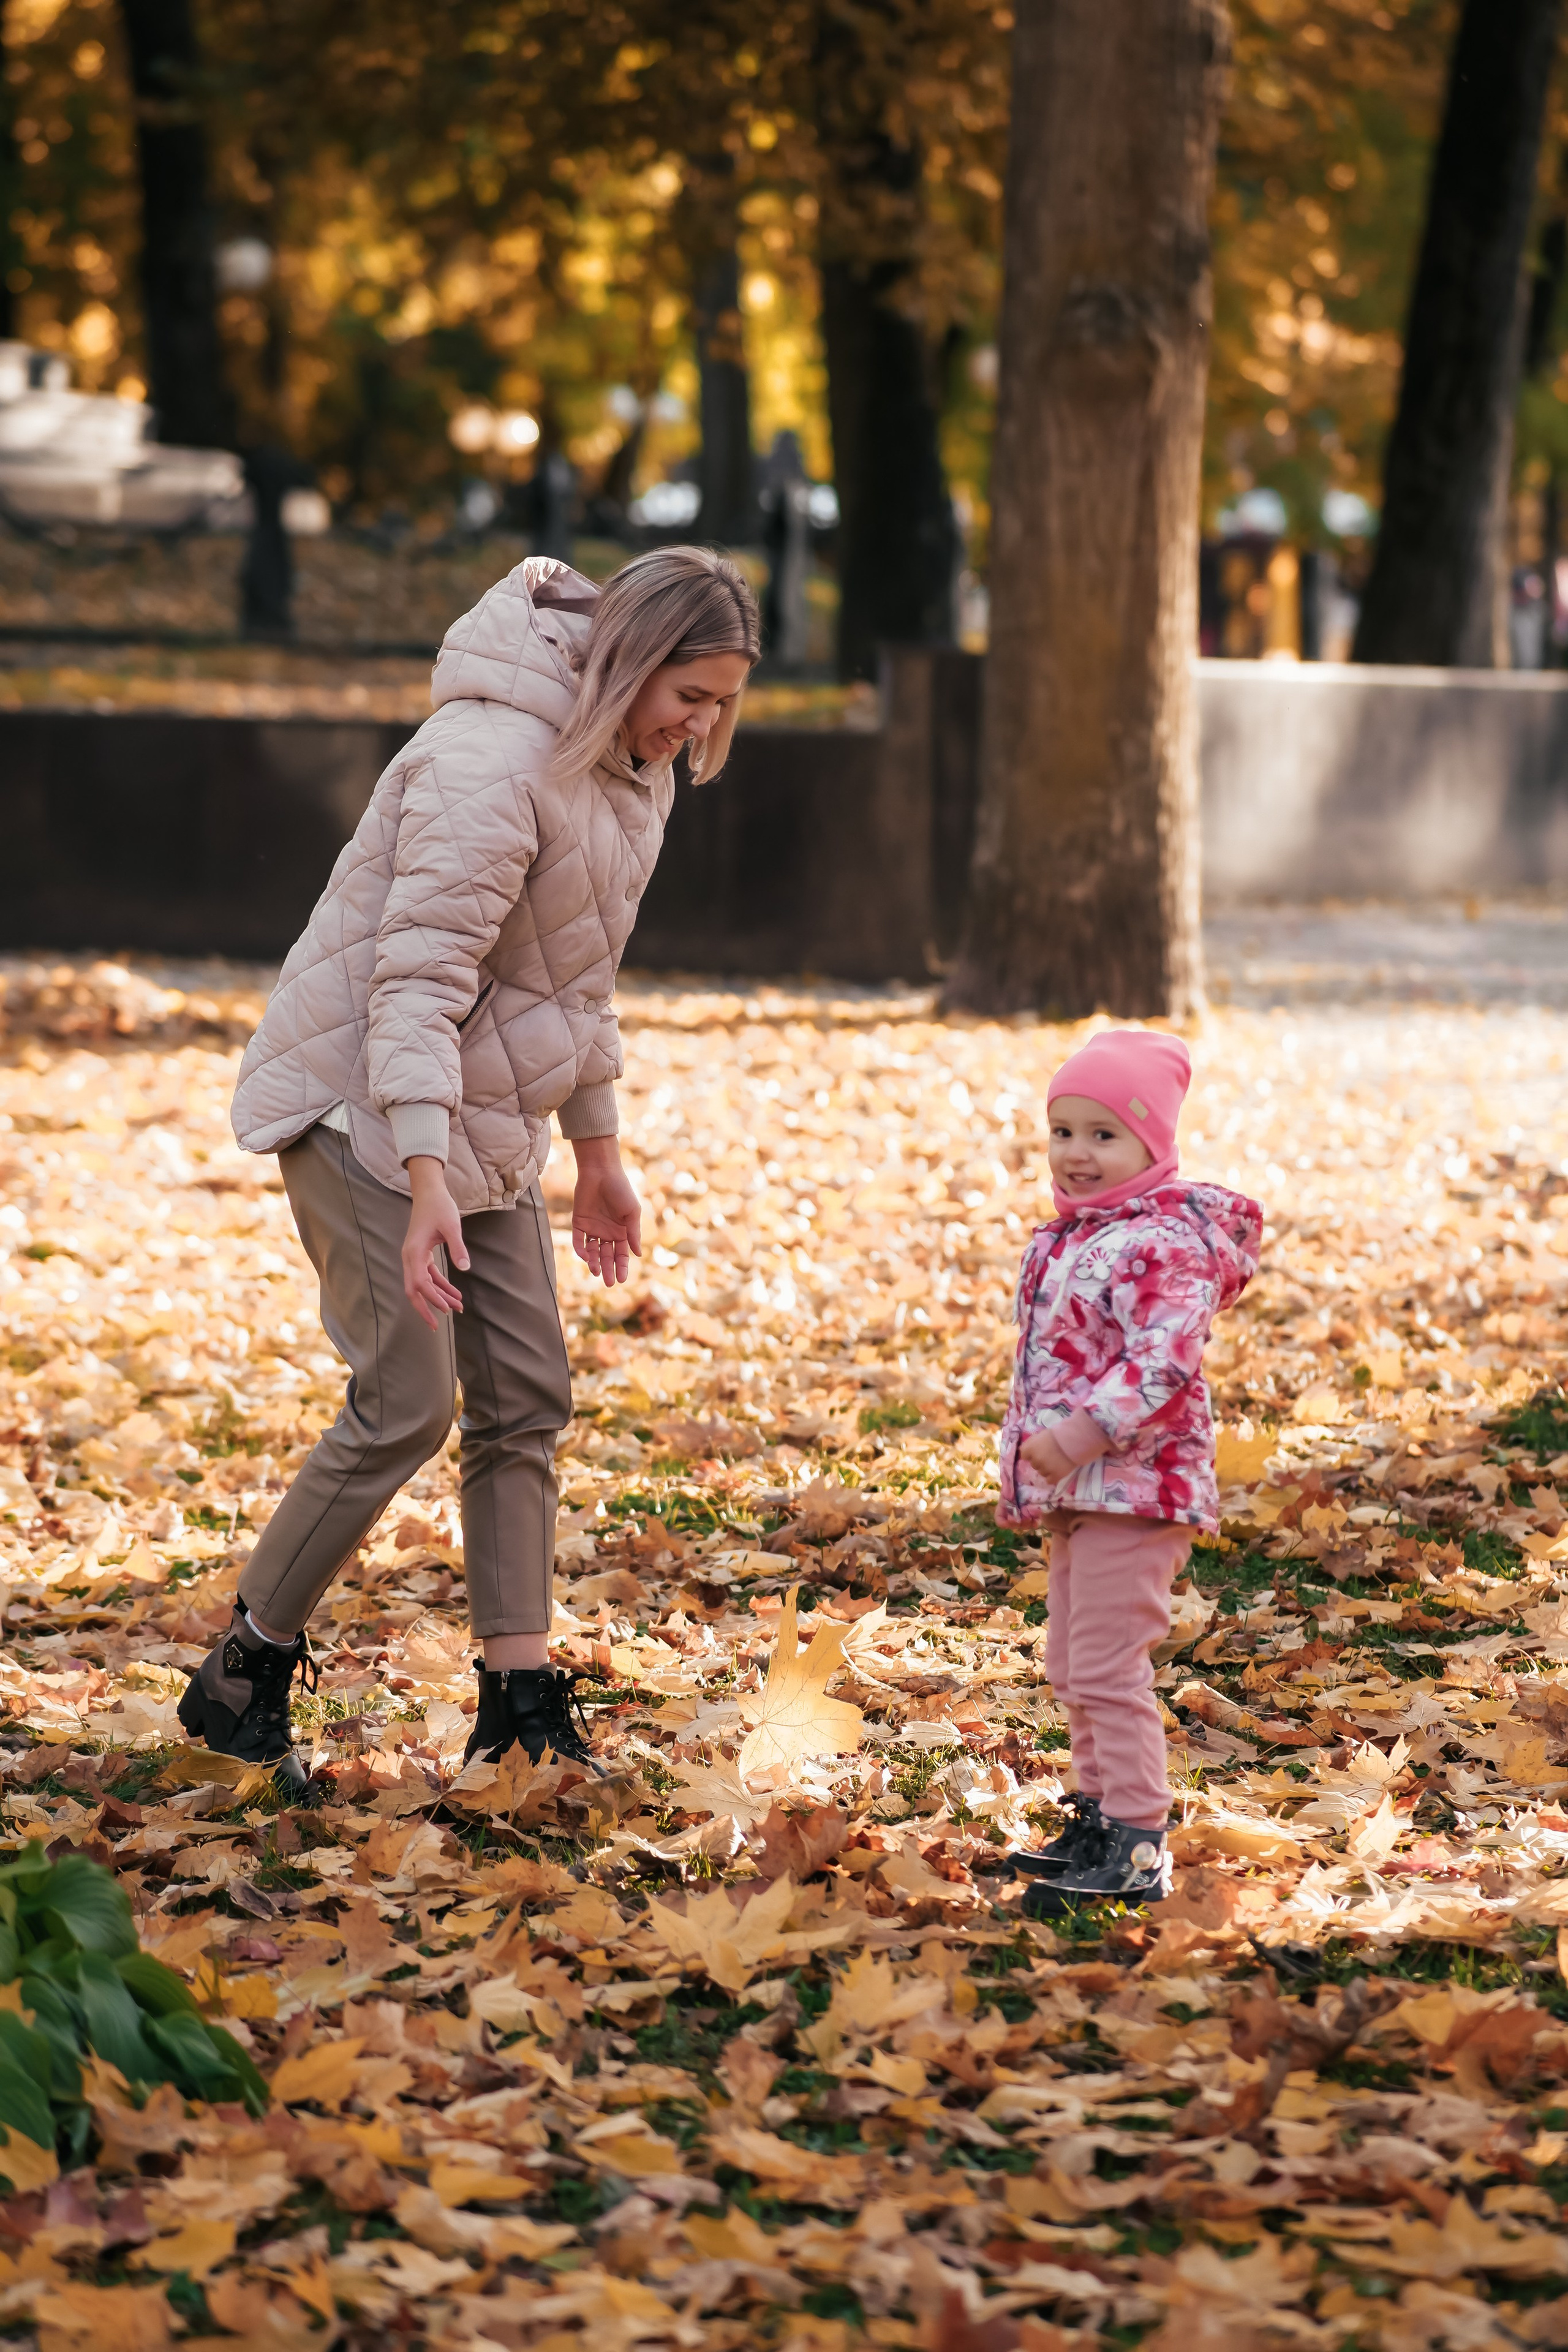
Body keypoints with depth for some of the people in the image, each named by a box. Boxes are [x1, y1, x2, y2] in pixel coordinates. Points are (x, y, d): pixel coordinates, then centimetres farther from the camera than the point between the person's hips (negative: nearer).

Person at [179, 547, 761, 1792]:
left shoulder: (634, 765, 6)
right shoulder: (490, 765, -25)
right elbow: (417, 981, -29)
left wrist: (599, 1150, 19)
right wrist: (427, 1184, -37)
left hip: (483, 1116, 9)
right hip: (360, 1106, -9)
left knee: (527, 1398, 5)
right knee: (408, 1404, -11)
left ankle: (522, 1691, 10)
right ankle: (244, 1675, 2)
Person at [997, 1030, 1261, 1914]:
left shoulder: (1164, 1241, -16)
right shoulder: (1072, 1237, 14)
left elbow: (1165, 1356, -27)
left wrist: (1087, 1432, -33)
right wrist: (1030, 1456, 20)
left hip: (1136, 1484, -10)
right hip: (1076, 1489, 10)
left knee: (1109, 1667, -11)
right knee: (1073, 1668, 17)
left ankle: (1140, 1848, -7)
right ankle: (1099, 1820, 30)